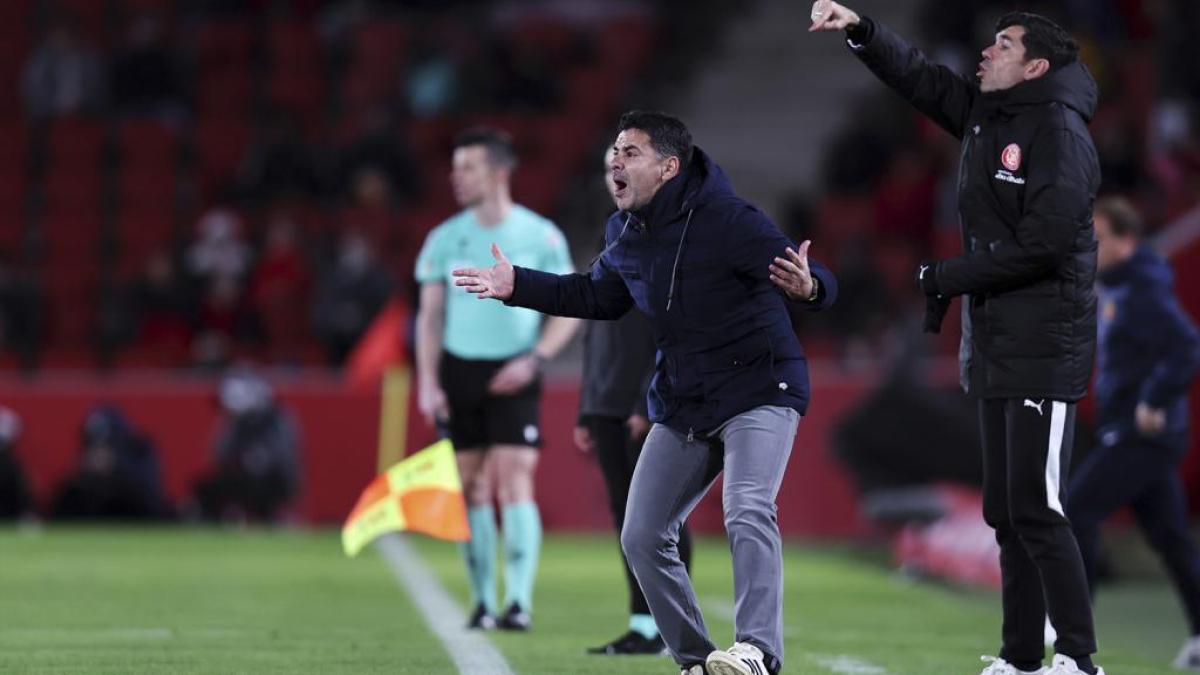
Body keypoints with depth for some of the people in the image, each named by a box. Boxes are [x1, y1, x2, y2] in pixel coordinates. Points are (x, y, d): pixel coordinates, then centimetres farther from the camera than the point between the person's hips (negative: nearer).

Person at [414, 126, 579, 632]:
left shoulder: (540, 236, -2)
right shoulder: (445, 239, 5)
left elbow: (568, 311, 2)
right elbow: (430, 315, 7)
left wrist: (533, 361, -11)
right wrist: (427, 382, -2)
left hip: (513, 376, -3)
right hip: (458, 369, 3)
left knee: (514, 482, -13)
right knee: (472, 490, 4)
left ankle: (519, 602, -16)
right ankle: (482, 601, 12)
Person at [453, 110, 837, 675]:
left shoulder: (730, 221, -20)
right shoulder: (625, 235, 3)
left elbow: (817, 283, -24)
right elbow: (600, 296, 23)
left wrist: (808, 287, -49)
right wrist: (518, 286, 17)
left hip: (759, 391, -8)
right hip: (681, 405, 8)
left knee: (747, 514, -29)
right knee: (642, 538, 4)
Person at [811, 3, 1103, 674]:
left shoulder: (1059, 133, -12)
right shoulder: (985, 115, 12)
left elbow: (1042, 245, -20)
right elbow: (920, 76, 19)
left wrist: (947, 277, -11)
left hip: (1044, 348, -9)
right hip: (994, 344, 9)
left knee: (1037, 509, -12)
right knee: (1005, 511, 9)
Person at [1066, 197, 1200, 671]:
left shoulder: (1144, 295, -17)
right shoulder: (1113, 289, 14)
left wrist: (1154, 403, -25)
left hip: (1143, 435, -10)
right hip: (1129, 433, 10)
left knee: (1076, 511, -12)